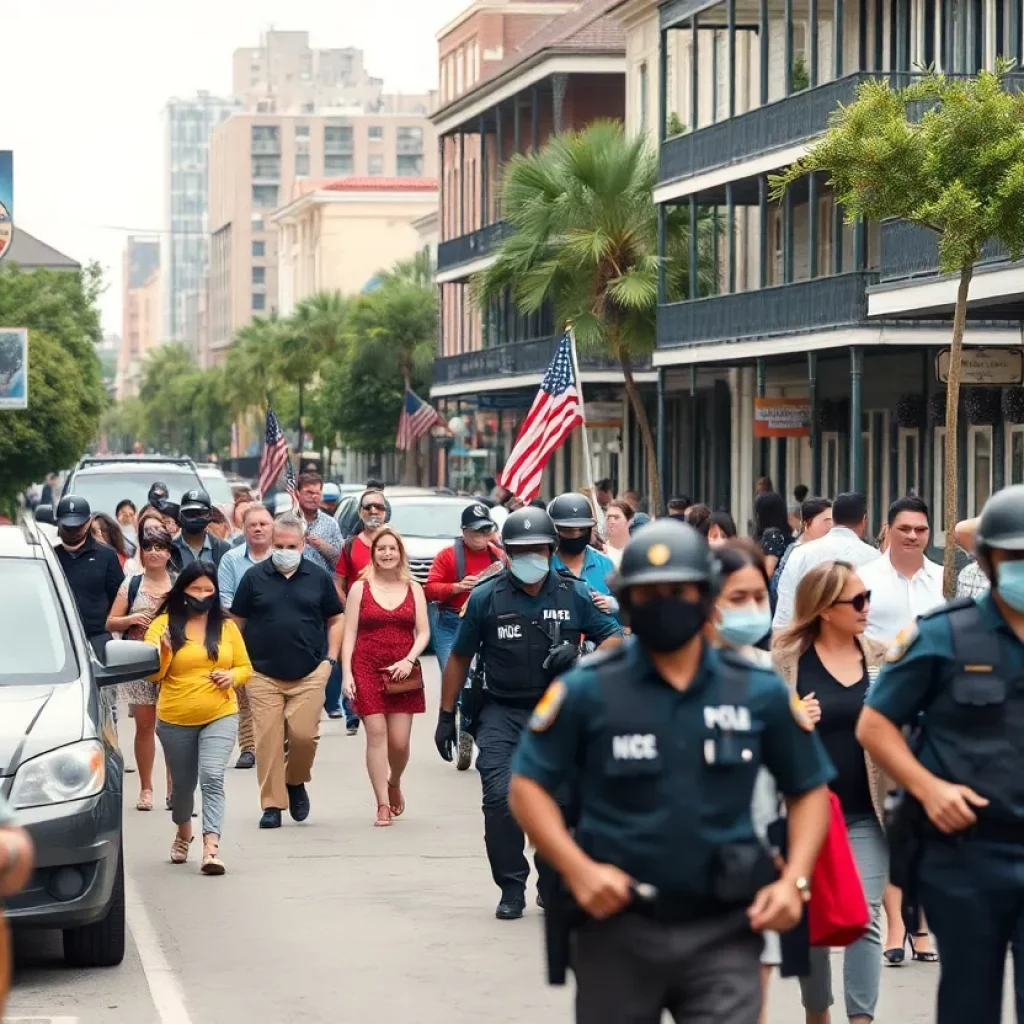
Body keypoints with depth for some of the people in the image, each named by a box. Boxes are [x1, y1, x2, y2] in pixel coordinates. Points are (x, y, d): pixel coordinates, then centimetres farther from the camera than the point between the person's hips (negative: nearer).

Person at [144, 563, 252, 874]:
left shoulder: (227, 627, 3)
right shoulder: (164, 624, -3)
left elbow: (245, 667, 11)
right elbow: (153, 674, -7)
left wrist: (232, 676, -10)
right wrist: (164, 651, -26)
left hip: (220, 717, 0)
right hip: (175, 720, 0)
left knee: (212, 778, -18)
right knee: (182, 783, 15)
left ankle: (211, 848, -26)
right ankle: (183, 832, 44)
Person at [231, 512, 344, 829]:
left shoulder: (318, 577, 6)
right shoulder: (255, 577, 3)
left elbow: (335, 619, 14)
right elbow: (237, 621, 7)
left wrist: (330, 658, 4)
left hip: (309, 675, 0)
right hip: (263, 675, 0)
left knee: (304, 735, -8)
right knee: (268, 740, -4)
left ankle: (295, 782, 20)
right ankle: (272, 804, 5)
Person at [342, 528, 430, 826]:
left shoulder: (414, 589, 8)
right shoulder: (360, 588, 4)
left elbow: (423, 632, 6)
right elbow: (349, 634, 2)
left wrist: (409, 660, -10)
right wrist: (347, 674, -7)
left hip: (404, 672, 1)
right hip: (367, 670, -1)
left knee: (400, 741, 0)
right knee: (376, 734, -7)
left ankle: (394, 783, 31)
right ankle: (383, 805, -5)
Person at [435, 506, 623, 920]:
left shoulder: (575, 595, 1)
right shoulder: (486, 598, -1)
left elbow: (615, 639, 3)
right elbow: (459, 657, 7)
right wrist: (446, 715, 7)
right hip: (502, 714, -1)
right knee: (500, 798, -13)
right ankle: (511, 888, 0)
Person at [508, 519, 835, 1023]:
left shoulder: (759, 692, 3)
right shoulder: (587, 689, -3)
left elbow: (808, 789, 12)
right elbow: (528, 785, -2)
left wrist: (795, 879, -3)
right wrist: (577, 868, -16)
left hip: (723, 932, 0)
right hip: (617, 926, 0)